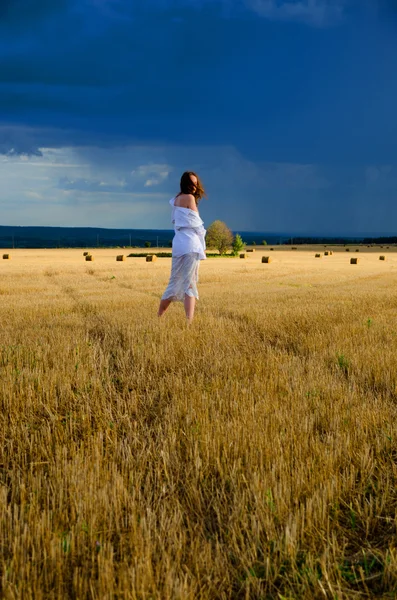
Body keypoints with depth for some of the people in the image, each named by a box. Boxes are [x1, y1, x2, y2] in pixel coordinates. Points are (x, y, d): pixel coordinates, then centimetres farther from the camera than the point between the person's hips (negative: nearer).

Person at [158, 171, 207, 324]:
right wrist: (203, 246, 2)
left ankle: (159, 317, 22)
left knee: (175, 282, 15)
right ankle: (189, 323, -20)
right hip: (190, 244, -8)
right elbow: (196, 224, -5)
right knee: (190, 284, -12)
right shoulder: (189, 197, -4)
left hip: (178, 243, 8)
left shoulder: (176, 199, 19)